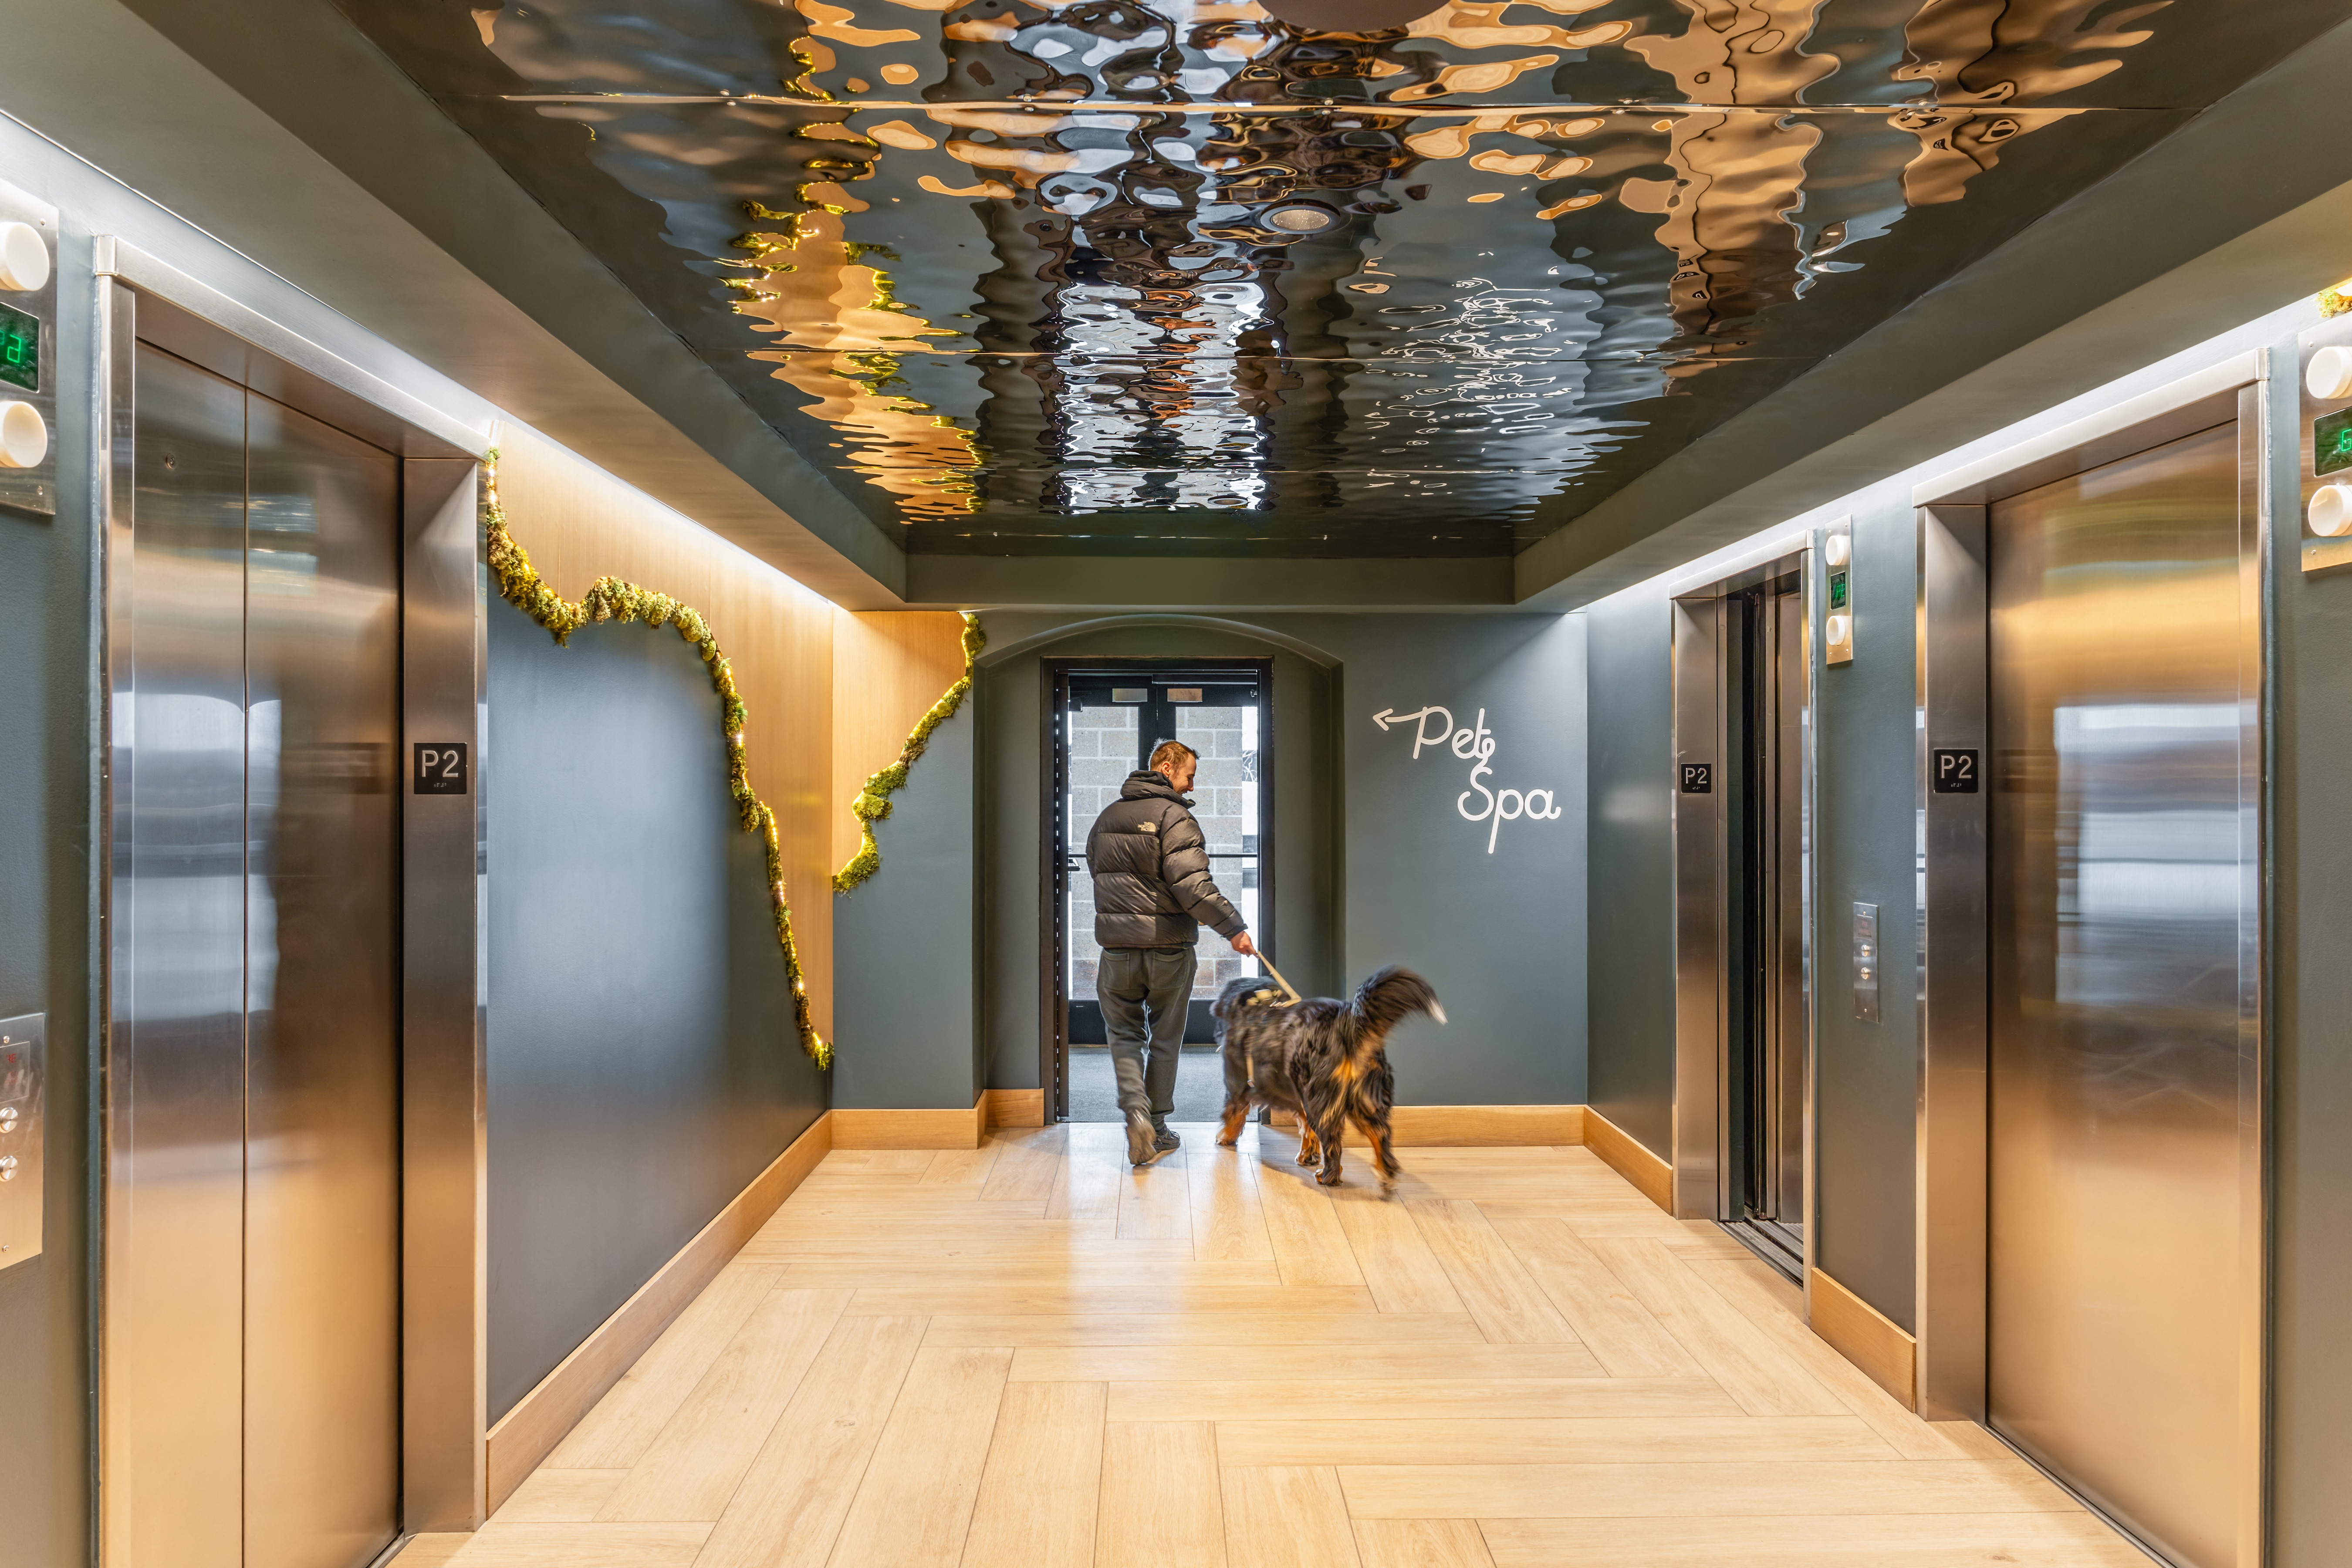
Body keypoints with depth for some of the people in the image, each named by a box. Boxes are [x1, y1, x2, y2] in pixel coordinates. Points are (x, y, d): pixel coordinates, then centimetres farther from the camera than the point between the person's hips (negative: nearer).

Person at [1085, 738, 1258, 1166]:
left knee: (1124, 1034, 14)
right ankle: (1157, 1128, 19)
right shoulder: (1173, 817, -12)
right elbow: (1192, 884, -23)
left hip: (1117, 948, 4)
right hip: (1170, 947, -4)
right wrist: (1233, 928, -21)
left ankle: (1136, 1111, -7)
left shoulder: (1106, 818, 11)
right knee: (1166, 1039, 11)